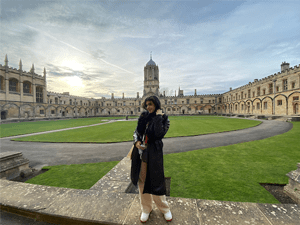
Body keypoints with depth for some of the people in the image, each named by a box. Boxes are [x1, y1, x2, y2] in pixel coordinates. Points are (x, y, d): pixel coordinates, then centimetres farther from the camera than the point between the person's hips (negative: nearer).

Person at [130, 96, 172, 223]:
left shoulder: (163, 118, -6)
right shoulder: (144, 117, 6)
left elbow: (159, 134, -23)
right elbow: (136, 132, 11)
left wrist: (158, 117, -19)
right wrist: (136, 142, -7)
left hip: (153, 155, -4)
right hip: (141, 153, 5)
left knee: (155, 182, 7)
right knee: (142, 181, 14)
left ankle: (164, 209, 36)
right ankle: (146, 209, 38)